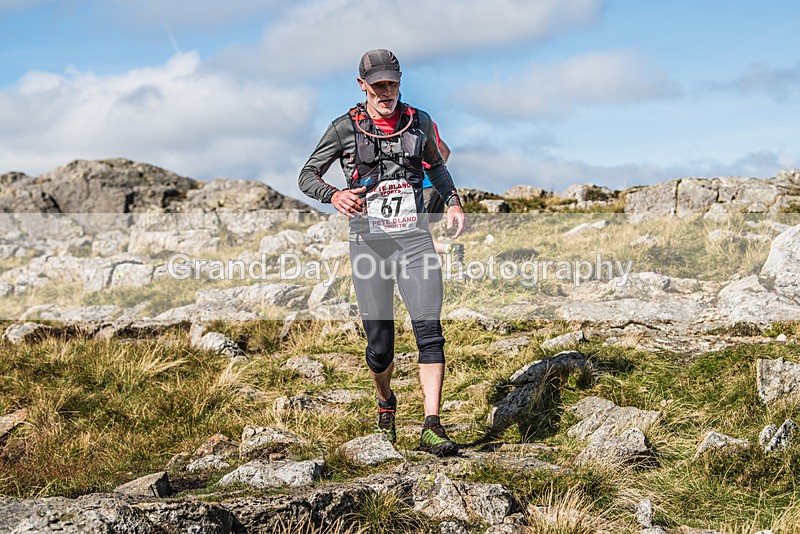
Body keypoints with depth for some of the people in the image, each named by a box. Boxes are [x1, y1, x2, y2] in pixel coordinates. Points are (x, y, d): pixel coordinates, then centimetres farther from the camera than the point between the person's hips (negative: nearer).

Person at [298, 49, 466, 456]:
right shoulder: (345, 128, -1)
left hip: (415, 241, 1)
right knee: (380, 346, 3)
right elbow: (307, 177, 5)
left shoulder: (419, 122, 7)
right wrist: (335, 196, -16)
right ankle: (385, 401, 35)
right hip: (369, 244, -1)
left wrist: (453, 202, 9)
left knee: (429, 331, -13)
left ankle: (432, 428, -13)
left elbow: (436, 165, 25)